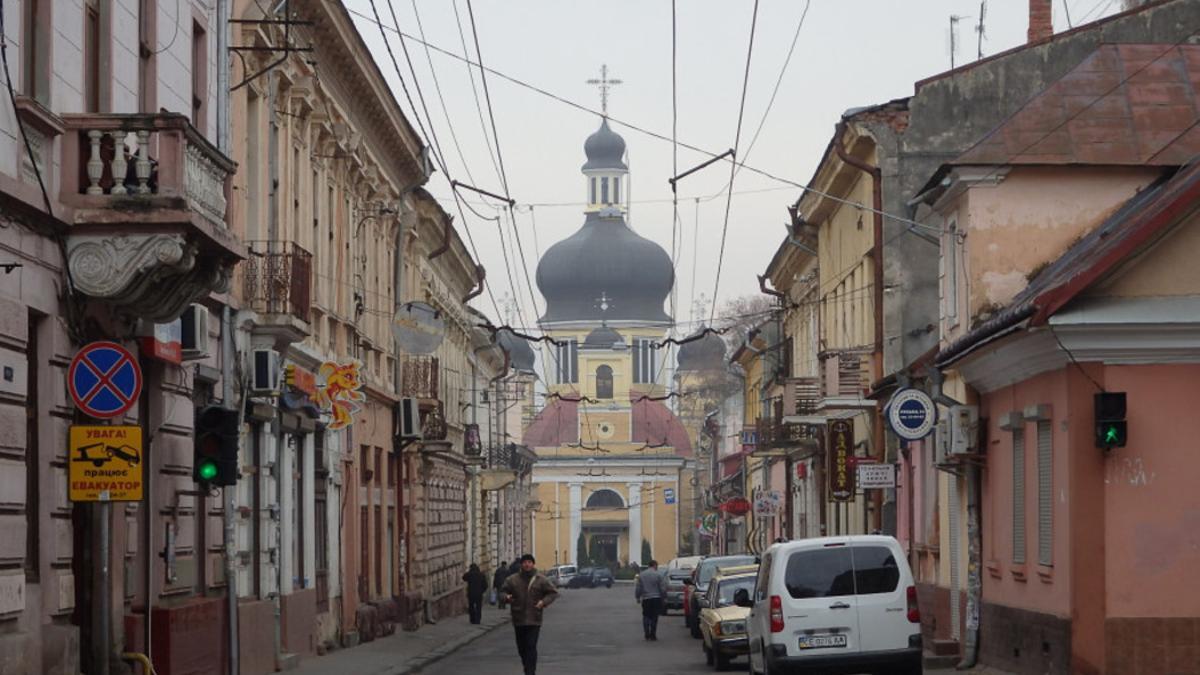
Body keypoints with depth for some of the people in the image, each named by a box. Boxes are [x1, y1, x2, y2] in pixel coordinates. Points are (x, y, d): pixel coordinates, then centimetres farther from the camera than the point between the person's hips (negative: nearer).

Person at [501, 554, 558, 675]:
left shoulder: (541, 580, 0)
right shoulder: (512, 580, 4)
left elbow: (553, 592, 5)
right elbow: (503, 591, 14)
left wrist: (544, 602, -12)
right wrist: (506, 597, -10)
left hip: (534, 620, -3)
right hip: (518, 619, 3)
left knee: (531, 647, -13)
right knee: (521, 648, 11)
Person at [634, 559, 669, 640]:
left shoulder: (641, 575, 5)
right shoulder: (659, 575, -6)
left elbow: (638, 588, 8)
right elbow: (663, 588, -6)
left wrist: (638, 597, 17)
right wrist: (664, 598, 4)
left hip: (645, 599, 2)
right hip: (656, 598, -2)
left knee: (646, 616, 10)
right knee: (654, 617, 3)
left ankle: (647, 634, 1)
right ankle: (653, 635, 1)